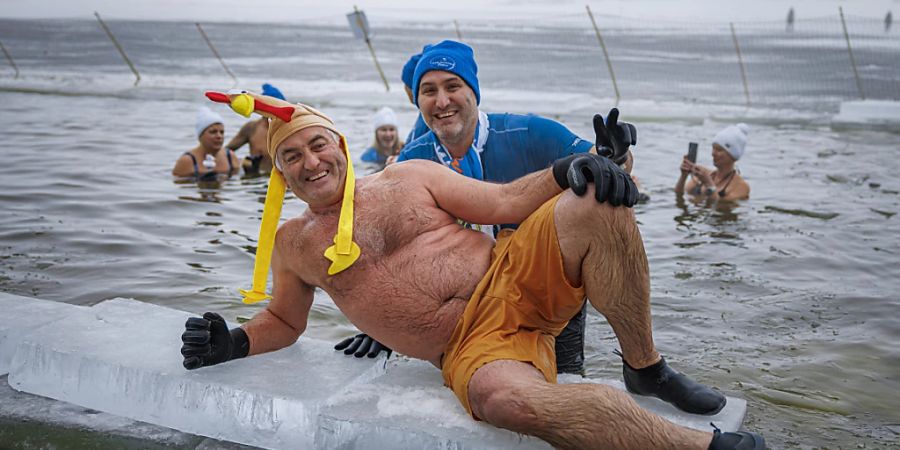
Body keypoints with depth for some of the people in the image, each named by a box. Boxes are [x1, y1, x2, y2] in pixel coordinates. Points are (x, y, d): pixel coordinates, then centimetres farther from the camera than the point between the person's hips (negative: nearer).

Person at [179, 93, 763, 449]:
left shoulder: (408, 177, 10)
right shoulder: (294, 244, 12)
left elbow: (505, 202, 5)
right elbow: (284, 321, 24)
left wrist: (565, 171, -13)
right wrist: (233, 344, 4)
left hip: (516, 283, 2)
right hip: (472, 349, -2)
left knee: (596, 203, -24)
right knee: (502, 397, -39)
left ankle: (645, 367, -11)